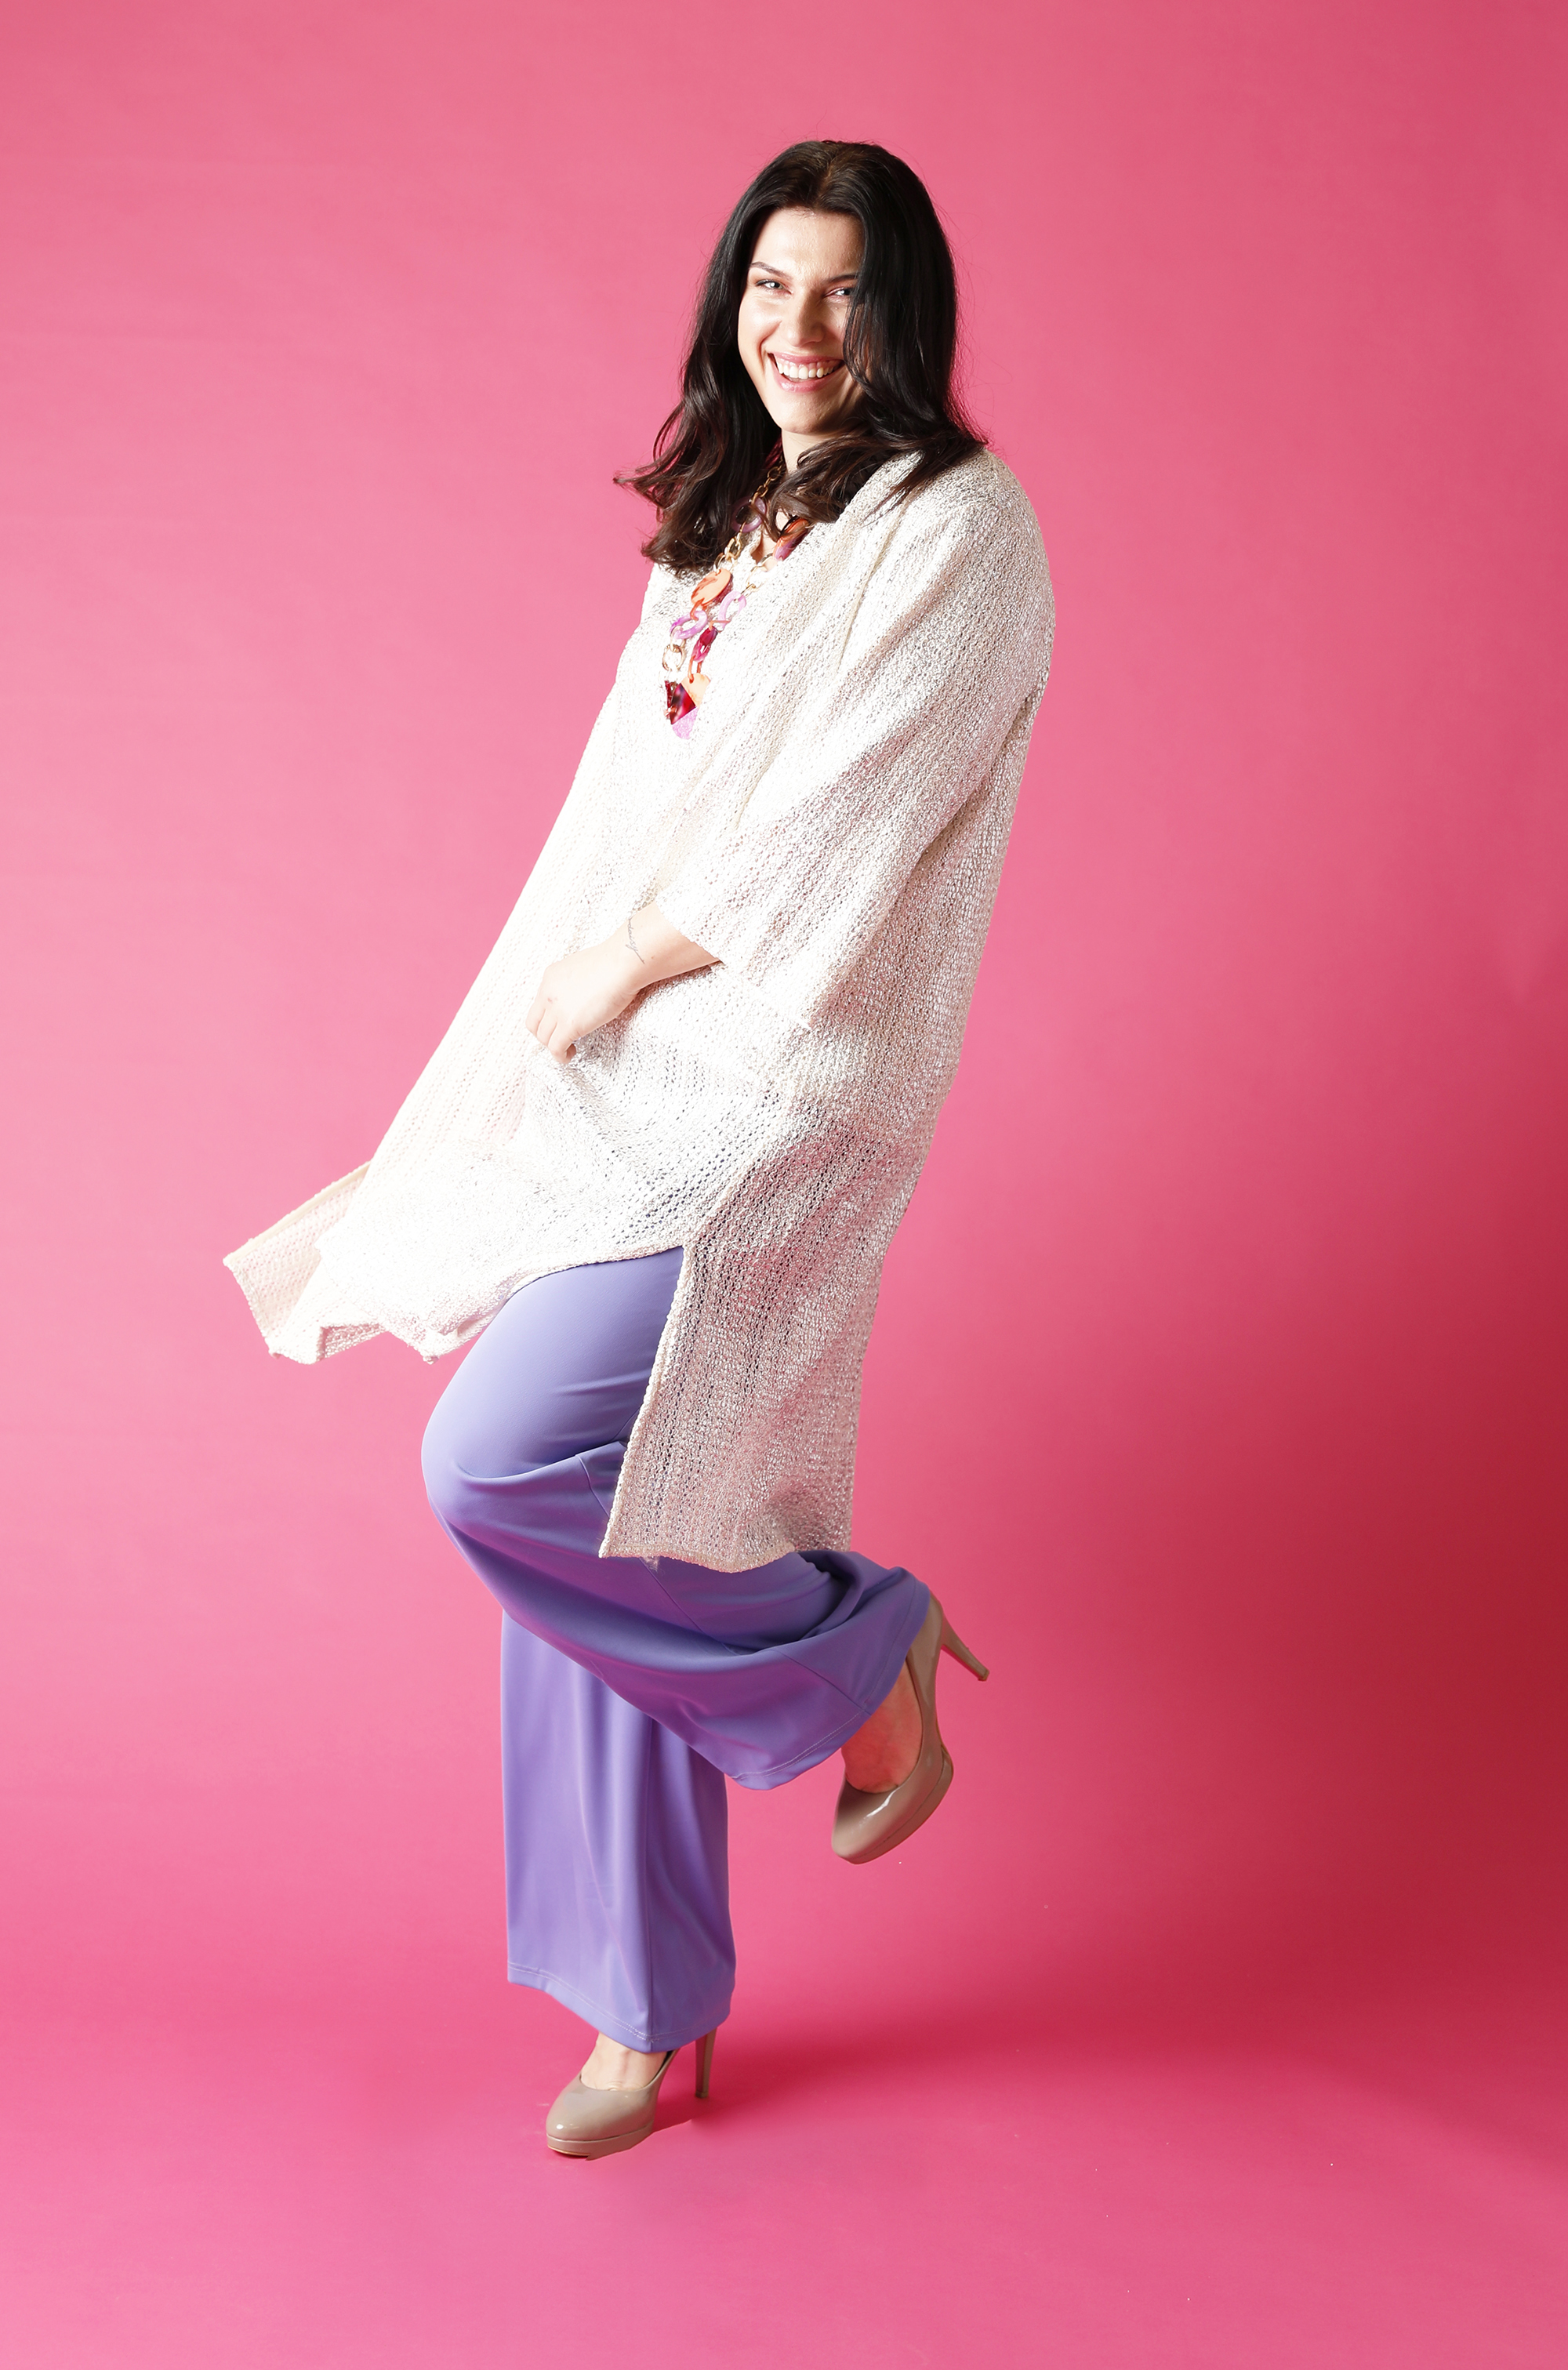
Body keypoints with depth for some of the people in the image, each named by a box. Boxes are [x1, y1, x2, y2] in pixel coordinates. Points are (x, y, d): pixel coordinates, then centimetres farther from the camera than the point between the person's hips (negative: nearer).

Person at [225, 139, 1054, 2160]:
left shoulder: (958, 527, -6)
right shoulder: (721, 525, 18)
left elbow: (840, 822, -14)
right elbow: (631, 817, 16)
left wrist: (619, 970, -7)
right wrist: (566, 1014, 8)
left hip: (785, 1076, -7)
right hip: (628, 1074, 8)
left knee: (499, 1464, -19)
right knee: (582, 1511, 7)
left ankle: (864, 1659, 7)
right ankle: (645, 2007, 22)